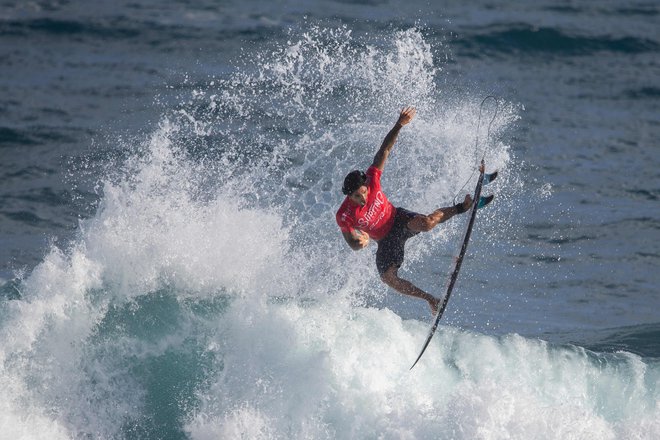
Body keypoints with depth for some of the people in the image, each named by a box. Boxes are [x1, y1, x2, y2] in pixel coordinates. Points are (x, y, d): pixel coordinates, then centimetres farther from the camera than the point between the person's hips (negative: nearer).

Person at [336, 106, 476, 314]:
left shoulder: (371, 179, -22)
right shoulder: (344, 216, -25)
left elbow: (384, 151, -14)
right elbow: (351, 243, -11)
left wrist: (399, 125, -20)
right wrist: (359, 242, -36)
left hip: (398, 219, 0)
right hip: (386, 241, 0)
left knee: (426, 223, -34)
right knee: (388, 277, -19)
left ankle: (463, 206, -11)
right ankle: (430, 299, -2)